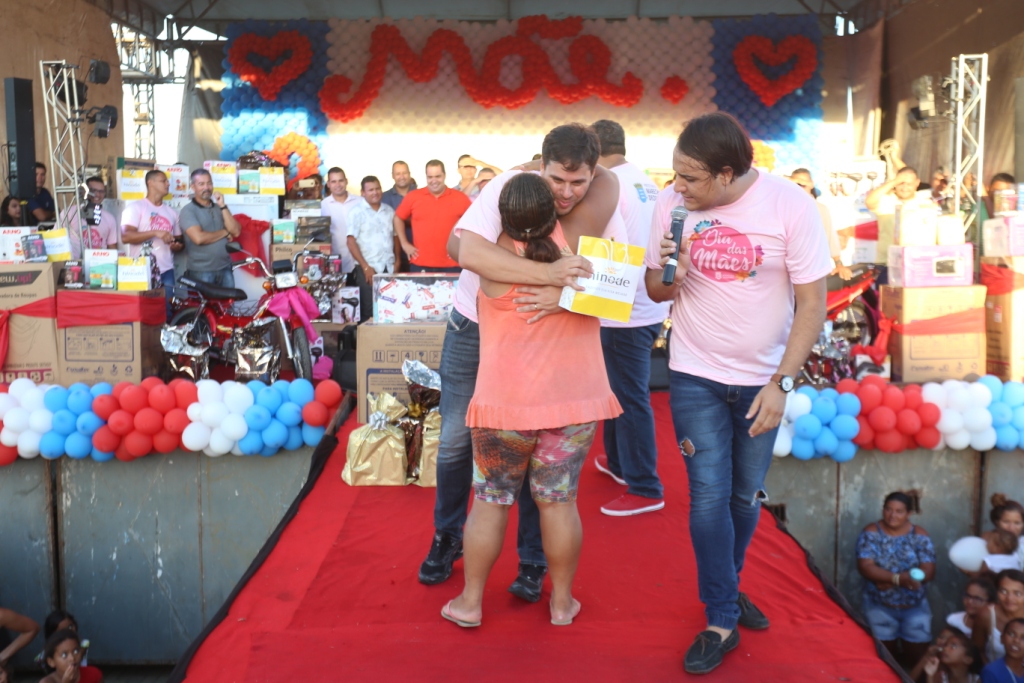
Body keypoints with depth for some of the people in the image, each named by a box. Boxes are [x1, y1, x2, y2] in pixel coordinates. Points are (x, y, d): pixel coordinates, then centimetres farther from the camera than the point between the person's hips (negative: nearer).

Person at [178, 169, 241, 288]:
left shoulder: (219, 208, 14)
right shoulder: (188, 211, -5)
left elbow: (235, 232, 1)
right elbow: (199, 238, -20)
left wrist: (223, 206, -6)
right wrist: (224, 232, -5)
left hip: (225, 269, 5)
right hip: (201, 272, -5)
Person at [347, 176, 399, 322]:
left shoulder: (389, 211, 12)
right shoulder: (357, 212, -2)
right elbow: (351, 242, -8)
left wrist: (397, 261, 8)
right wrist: (365, 267, -13)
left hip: (389, 268, 4)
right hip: (368, 269, -4)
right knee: (368, 312, -2)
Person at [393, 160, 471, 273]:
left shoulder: (460, 198, 3)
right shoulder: (413, 197, 4)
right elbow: (398, 218, 16)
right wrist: (404, 244, 8)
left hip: (451, 265, 0)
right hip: (420, 265, 1)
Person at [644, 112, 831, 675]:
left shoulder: (789, 205, -16)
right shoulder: (670, 204, -10)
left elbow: (812, 302, -12)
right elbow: (655, 289, 1)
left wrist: (780, 383, -15)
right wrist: (670, 276, -23)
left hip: (763, 381, 0)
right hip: (696, 378, 0)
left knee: (746, 496, 13)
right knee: (709, 497, -1)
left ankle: (727, 586, 39)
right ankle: (722, 621, 15)